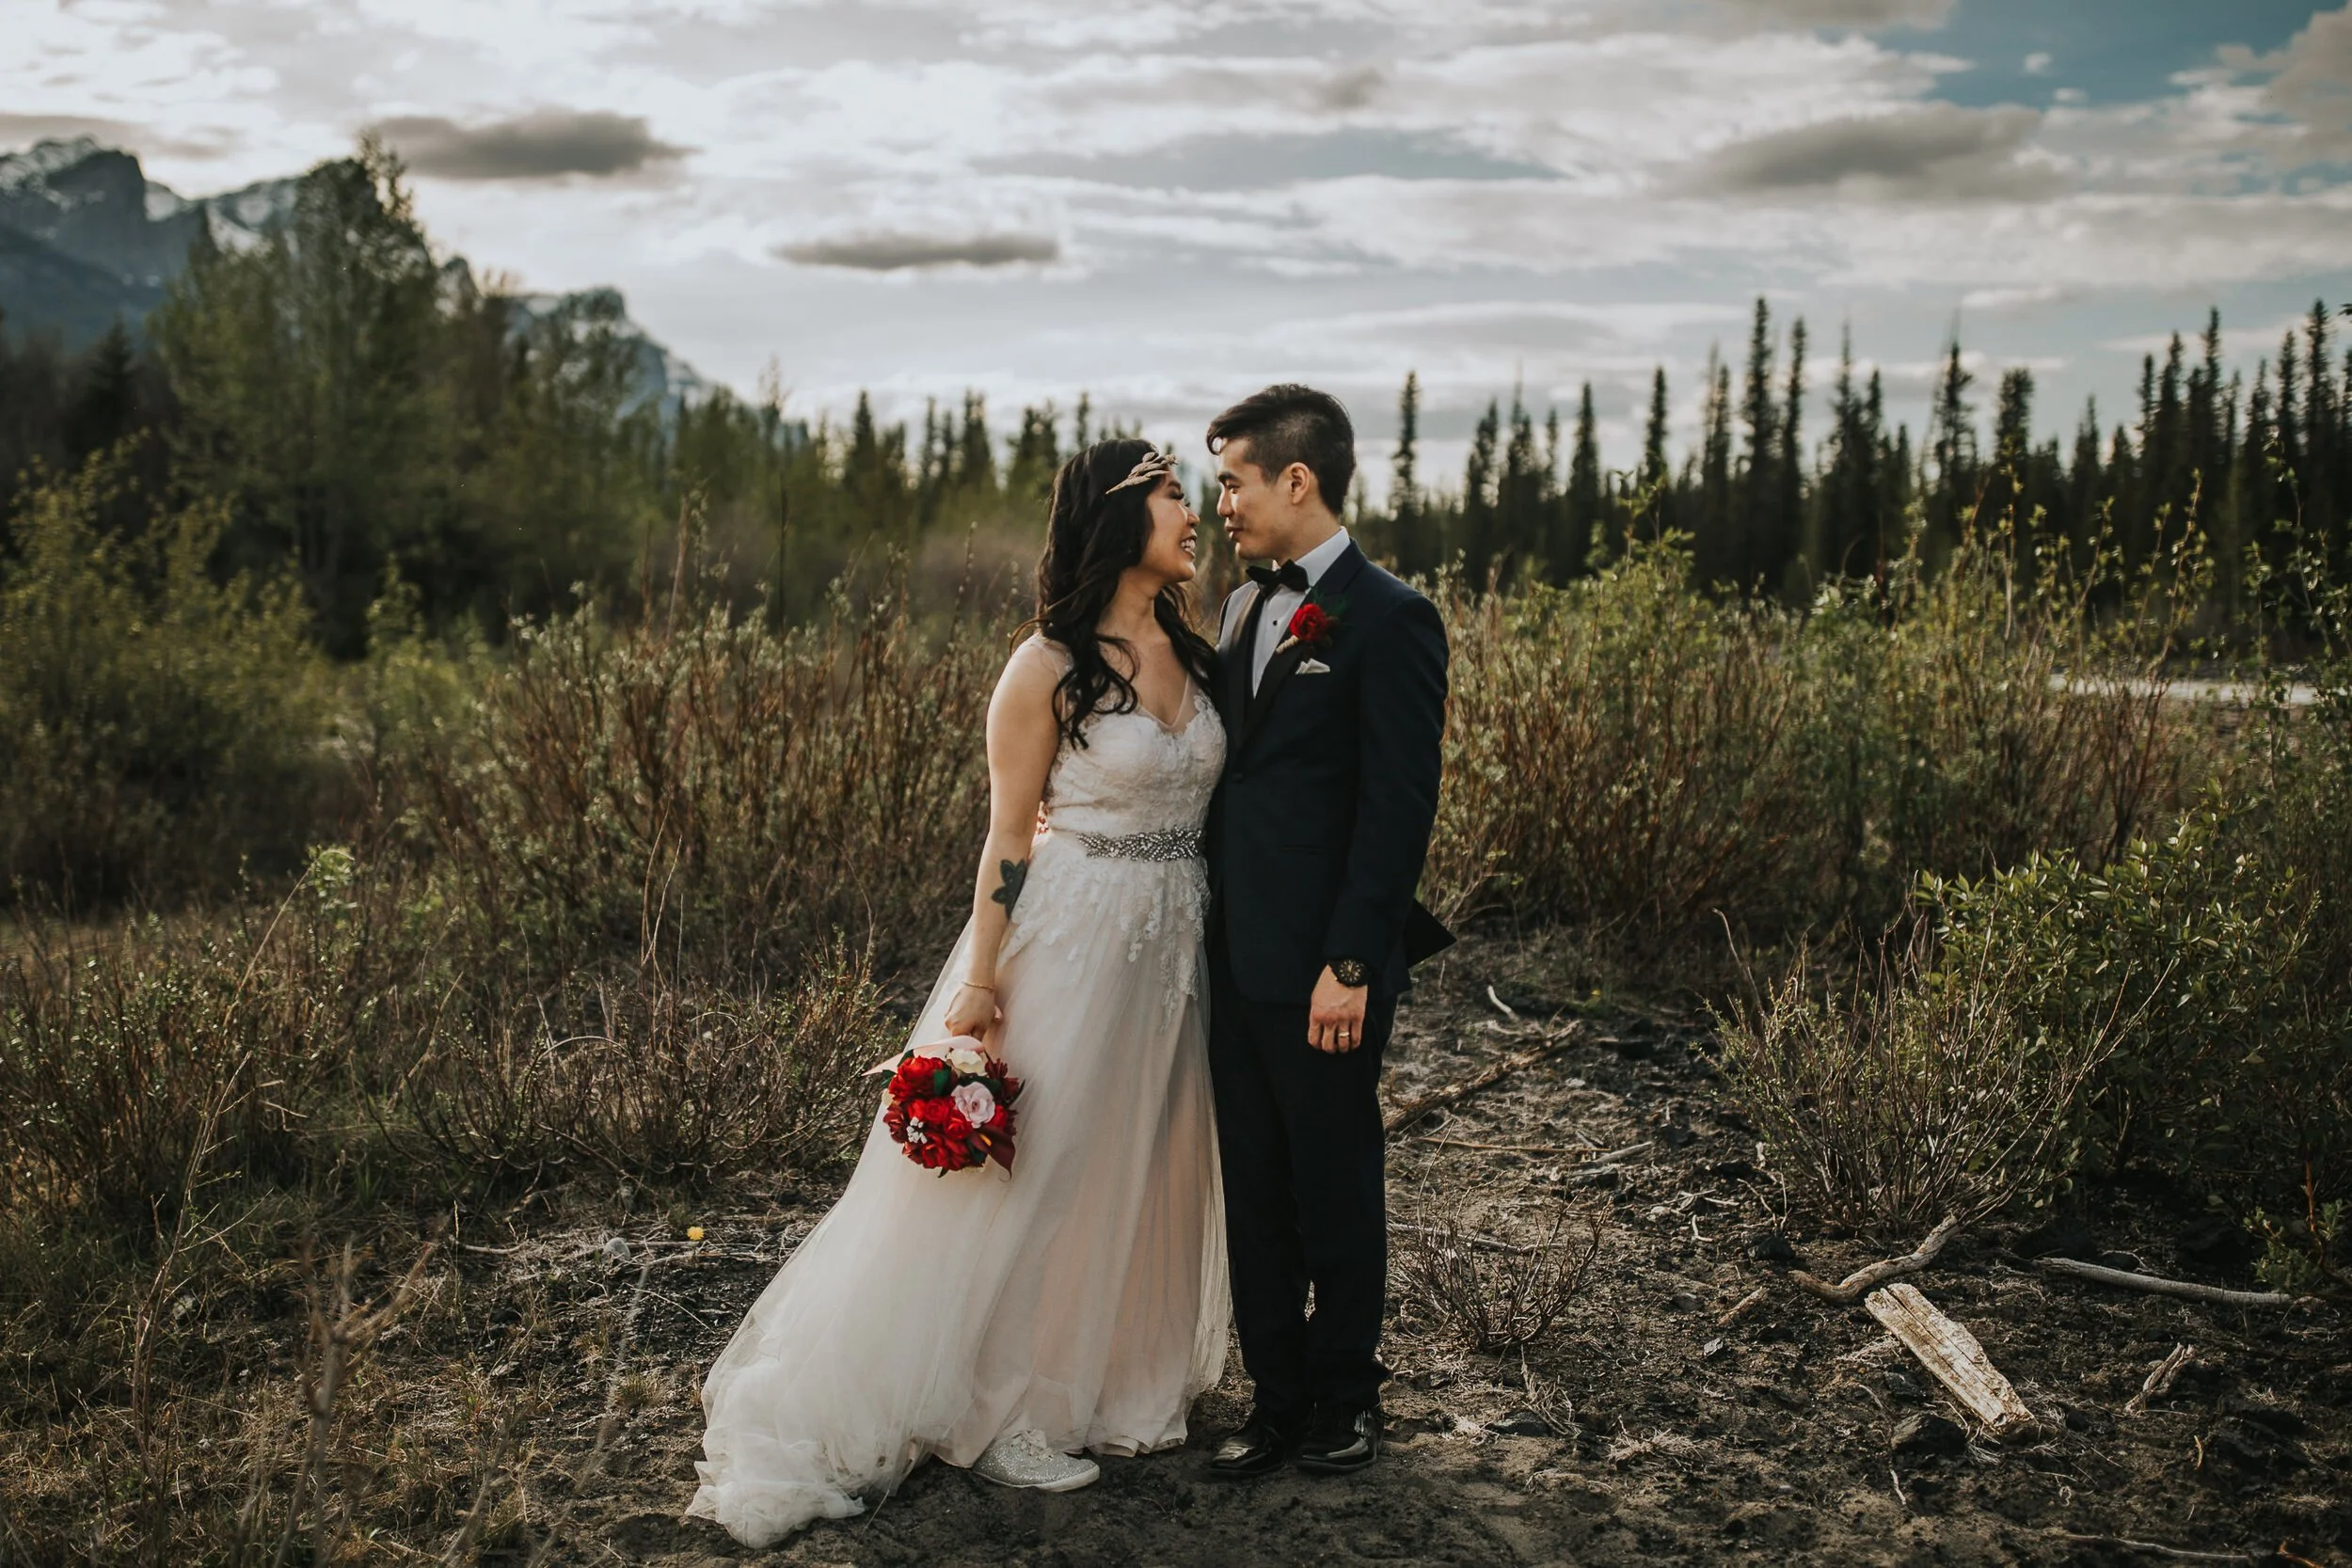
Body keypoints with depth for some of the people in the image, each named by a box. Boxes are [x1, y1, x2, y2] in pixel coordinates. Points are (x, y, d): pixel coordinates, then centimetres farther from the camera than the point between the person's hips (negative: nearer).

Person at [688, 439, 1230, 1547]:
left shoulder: (1194, 655, 6)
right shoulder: (1048, 669, -12)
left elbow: (1211, 805, 11)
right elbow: (1008, 834, -10)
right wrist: (981, 980, -13)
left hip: (1173, 944, 7)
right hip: (1070, 941, -6)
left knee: (1148, 1168, 15)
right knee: (1032, 1173, 3)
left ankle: (1116, 1383, 33)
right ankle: (998, 1414, 19)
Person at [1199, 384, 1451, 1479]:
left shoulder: (1389, 620, -12)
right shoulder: (1242, 610, 12)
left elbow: (1399, 808, -15)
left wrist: (1351, 965, -18)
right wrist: (1209, 924, 10)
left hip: (1321, 970, -7)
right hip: (1237, 956, 7)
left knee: (1335, 1190, 9)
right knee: (1254, 1191, 14)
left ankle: (1343, 1398, 27)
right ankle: (1276, 1396, 28)